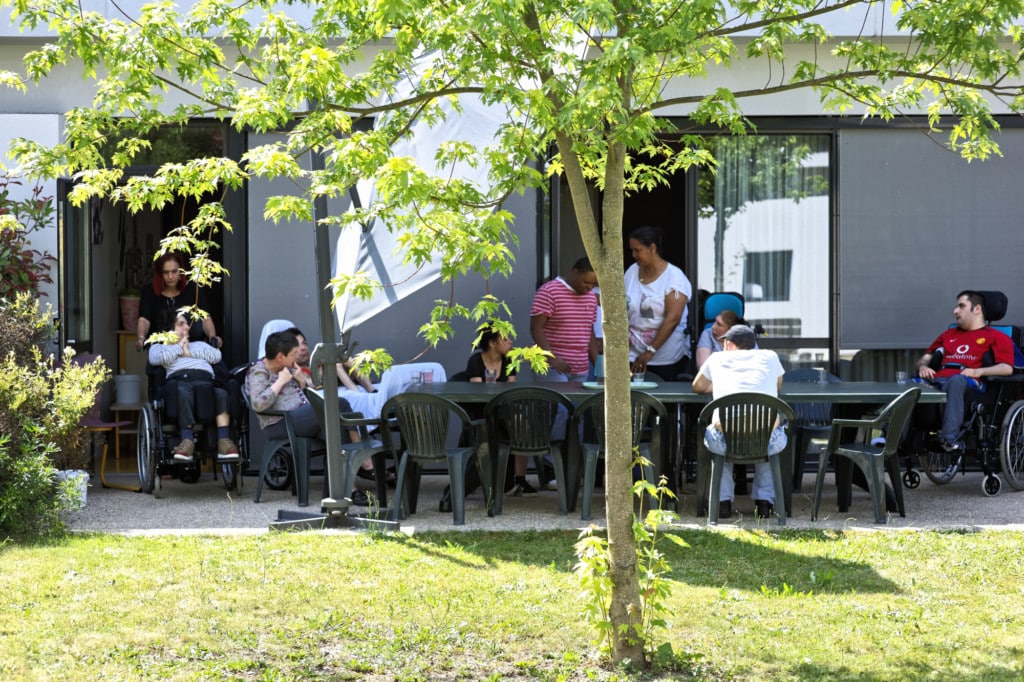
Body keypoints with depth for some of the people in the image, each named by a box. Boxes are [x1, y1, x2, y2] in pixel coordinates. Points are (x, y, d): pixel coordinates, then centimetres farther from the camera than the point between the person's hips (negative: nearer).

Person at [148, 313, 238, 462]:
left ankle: (224, 441, -45)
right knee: (182, 394, -41)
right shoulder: (159, 346, 33)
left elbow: (216, 356, 19)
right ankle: (188, 441, -51)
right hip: (179, 380, -2)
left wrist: (190, 352, 14)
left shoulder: (199, 345, 40)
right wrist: (179, 347, 15)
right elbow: (155, 359, 7)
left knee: (221, 394, -34)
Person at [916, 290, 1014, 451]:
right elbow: (925, 358, 34)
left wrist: (978, 372, -12)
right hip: (938, 380, 5)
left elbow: (1007, 368, 3)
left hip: (971, 385, -5)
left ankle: (950, 438, -54)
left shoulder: (996, 337, 19)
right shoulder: (948, 335, 37)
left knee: (956, 380, -43)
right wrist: (923, 367, 9)